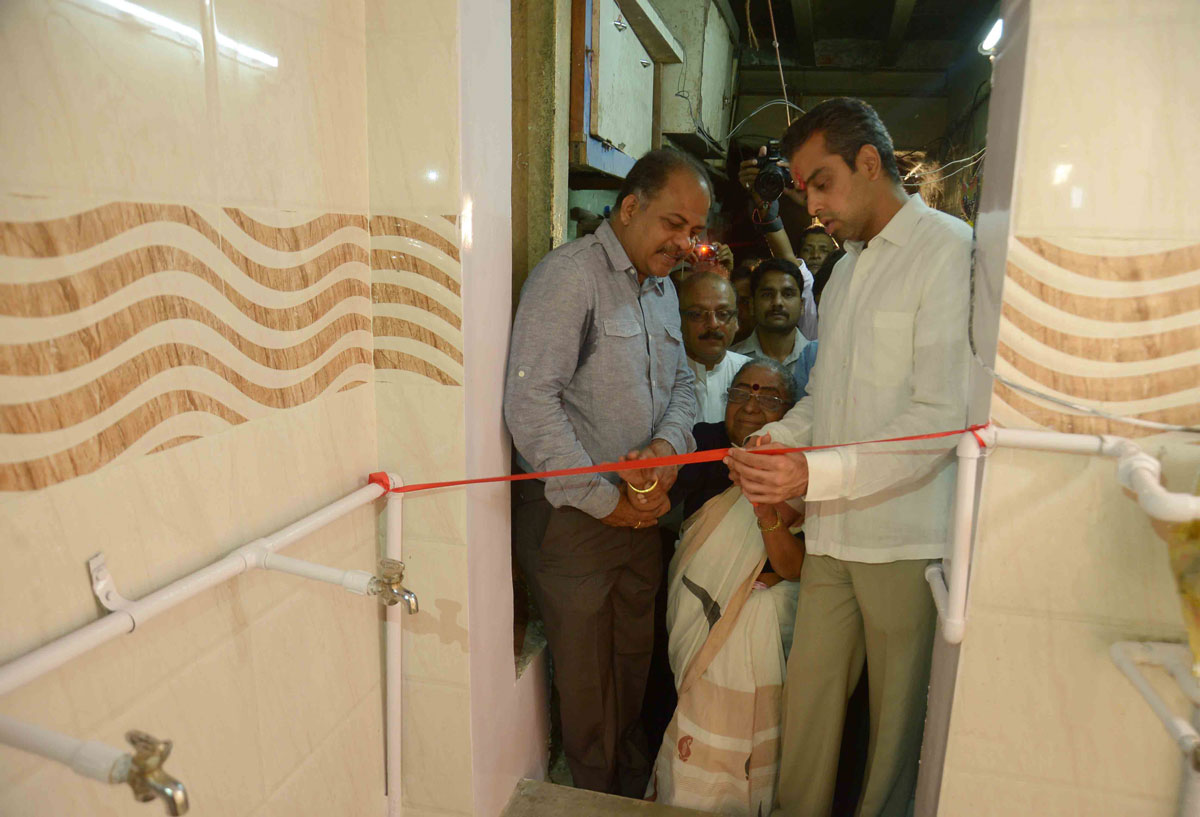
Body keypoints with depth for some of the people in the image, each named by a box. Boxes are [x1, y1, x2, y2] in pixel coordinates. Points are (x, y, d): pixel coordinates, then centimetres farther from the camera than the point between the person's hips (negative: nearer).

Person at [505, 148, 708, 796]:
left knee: (635, 667, 20)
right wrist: (604, 501, -17)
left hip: (640, 514, 7)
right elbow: (530, 403, -23)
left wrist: (669, 442, -6)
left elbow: (681, 385, 18)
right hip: (570, 516, -7)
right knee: (587, 680, 9)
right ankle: (596, 798, 33)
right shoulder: (570, 275, -15)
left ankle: (635, 790, 42)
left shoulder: (663, 288, 12)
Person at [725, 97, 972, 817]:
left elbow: (944, 415, -18)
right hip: (833, 529, 7)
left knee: (900, 711, 8)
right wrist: (778, 438, 3)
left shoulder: (950, 251, -10)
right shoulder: (846, 270, 17)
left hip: (907, 536, -7)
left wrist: (817, 474, -23)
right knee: (809, 688, 13)